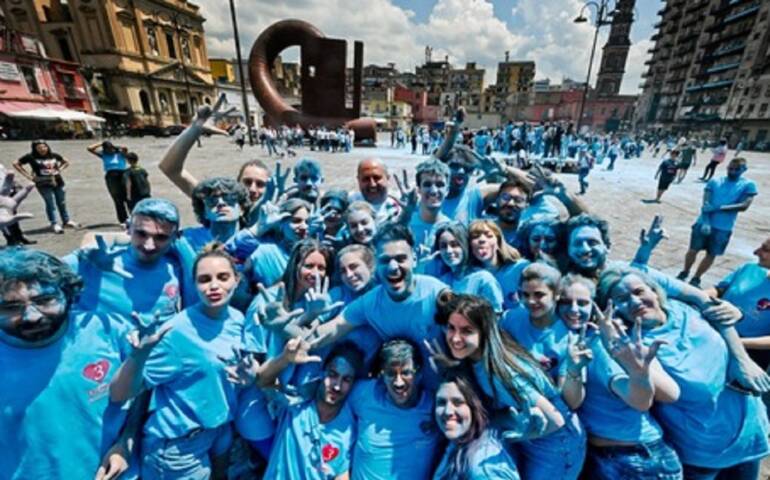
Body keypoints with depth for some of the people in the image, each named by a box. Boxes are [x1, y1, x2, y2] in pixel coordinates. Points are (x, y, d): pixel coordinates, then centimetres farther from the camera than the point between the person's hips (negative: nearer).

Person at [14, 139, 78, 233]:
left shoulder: (54, 155, 5)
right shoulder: (31, 157, -3)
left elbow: (66, 162, 22)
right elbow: (16, 164, 3)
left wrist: (59, 169, 7)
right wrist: (28, 175, -3)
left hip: (58, 182, 3)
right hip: (44, 184, -3)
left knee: (62, 203, 12)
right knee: (51, 204, -5)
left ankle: (66, 221, 24)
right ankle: (54, 224, -1)